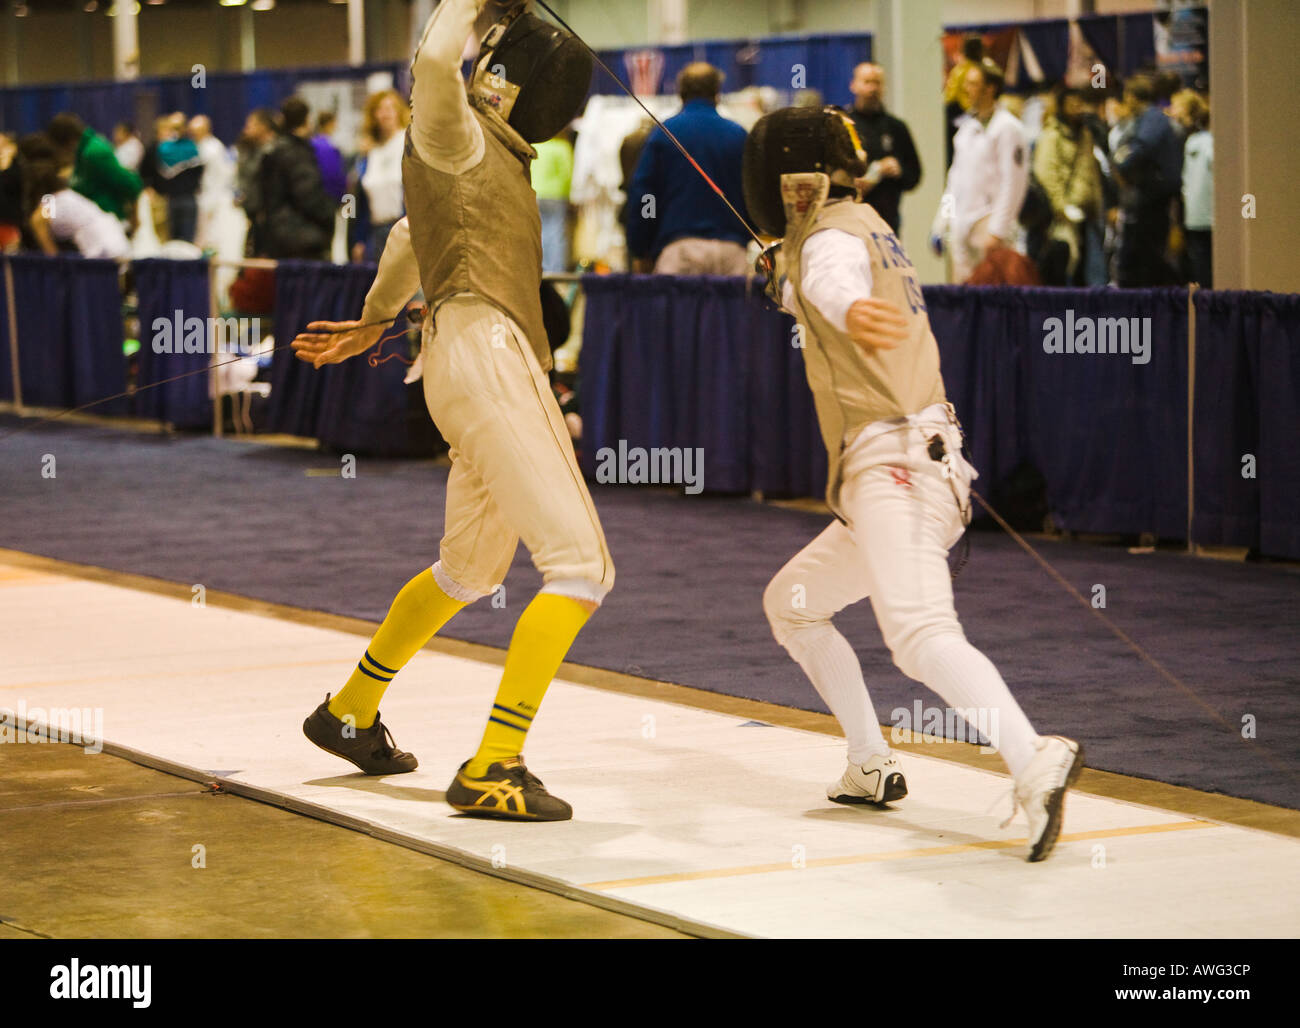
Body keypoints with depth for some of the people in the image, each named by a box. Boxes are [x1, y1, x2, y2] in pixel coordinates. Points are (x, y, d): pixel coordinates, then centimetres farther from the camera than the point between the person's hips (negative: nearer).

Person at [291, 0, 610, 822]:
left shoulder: (491, 151, 20)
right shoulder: (454, 131, -5)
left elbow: (414, 237, 36)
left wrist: (373, 321, 49)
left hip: (508, 365, 10)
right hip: (483, 358, -10)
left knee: (471, 571, 26)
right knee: (582, 570, -15)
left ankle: (352, 713, 41)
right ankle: (492, 770, -19)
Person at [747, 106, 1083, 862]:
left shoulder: (830, 240, -8)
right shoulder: (865, 225, 21)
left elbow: (836, 282, -35)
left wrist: (849, 310, -56)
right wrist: (787, 266, 63)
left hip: (893, 466, -10)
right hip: (889, 474, 10)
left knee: (920, 636, -29)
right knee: (790, 604, 24)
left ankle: (1036, 763, -46)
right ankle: (874, 767, 22)